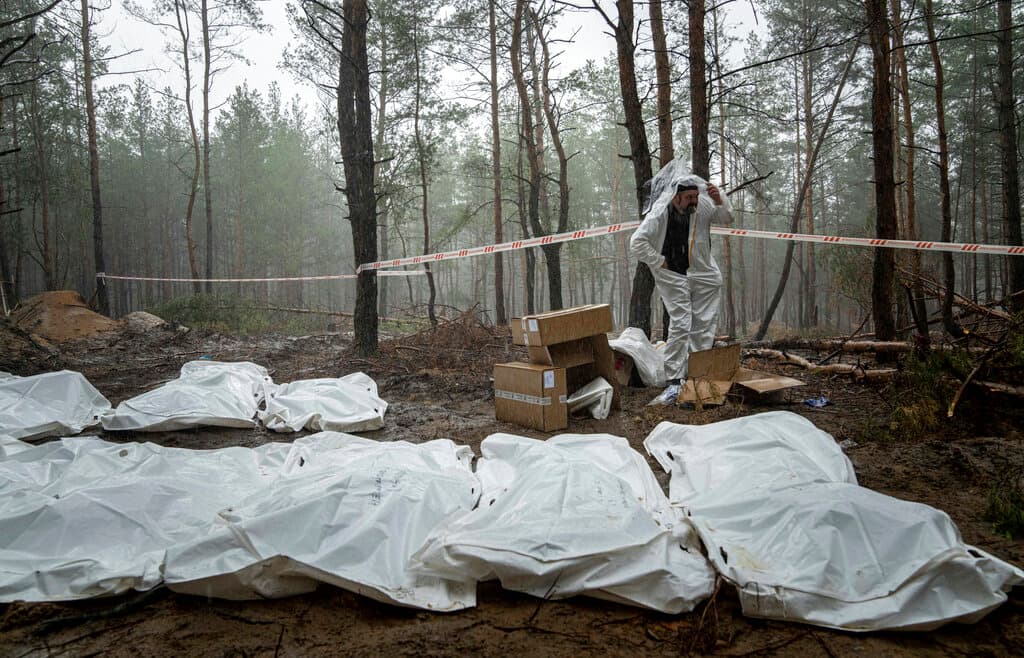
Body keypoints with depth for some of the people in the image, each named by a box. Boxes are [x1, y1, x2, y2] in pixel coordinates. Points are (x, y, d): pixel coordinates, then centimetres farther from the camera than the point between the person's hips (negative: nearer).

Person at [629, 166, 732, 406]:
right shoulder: (660, 214, -18)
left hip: (704, 276, 4)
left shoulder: (702, 206, -8)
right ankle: (675, 382, -5)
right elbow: (637, 243, -19)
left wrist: (720, 201, -14)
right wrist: (659, 262, -14)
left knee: (704, 326, 5)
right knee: (679, 326, -9)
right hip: (674, 278, -4)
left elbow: (726, 219, 7)